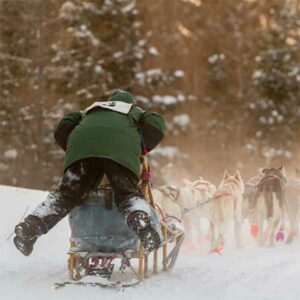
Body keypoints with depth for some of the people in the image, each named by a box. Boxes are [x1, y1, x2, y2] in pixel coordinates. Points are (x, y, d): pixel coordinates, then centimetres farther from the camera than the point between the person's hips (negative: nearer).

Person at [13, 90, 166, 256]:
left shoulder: (91, 111, 43)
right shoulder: (136, 112, 38)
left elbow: (63, 129, 29)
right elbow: (156, 125, 16)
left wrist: (71, 149, 35)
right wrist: (142, 149, 24)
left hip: (82, 143, 2)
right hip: (121, 148, -2)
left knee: (67, 194, 3)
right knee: (128, 193, -4)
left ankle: (31, 225, -14)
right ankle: (141, 223, -35)